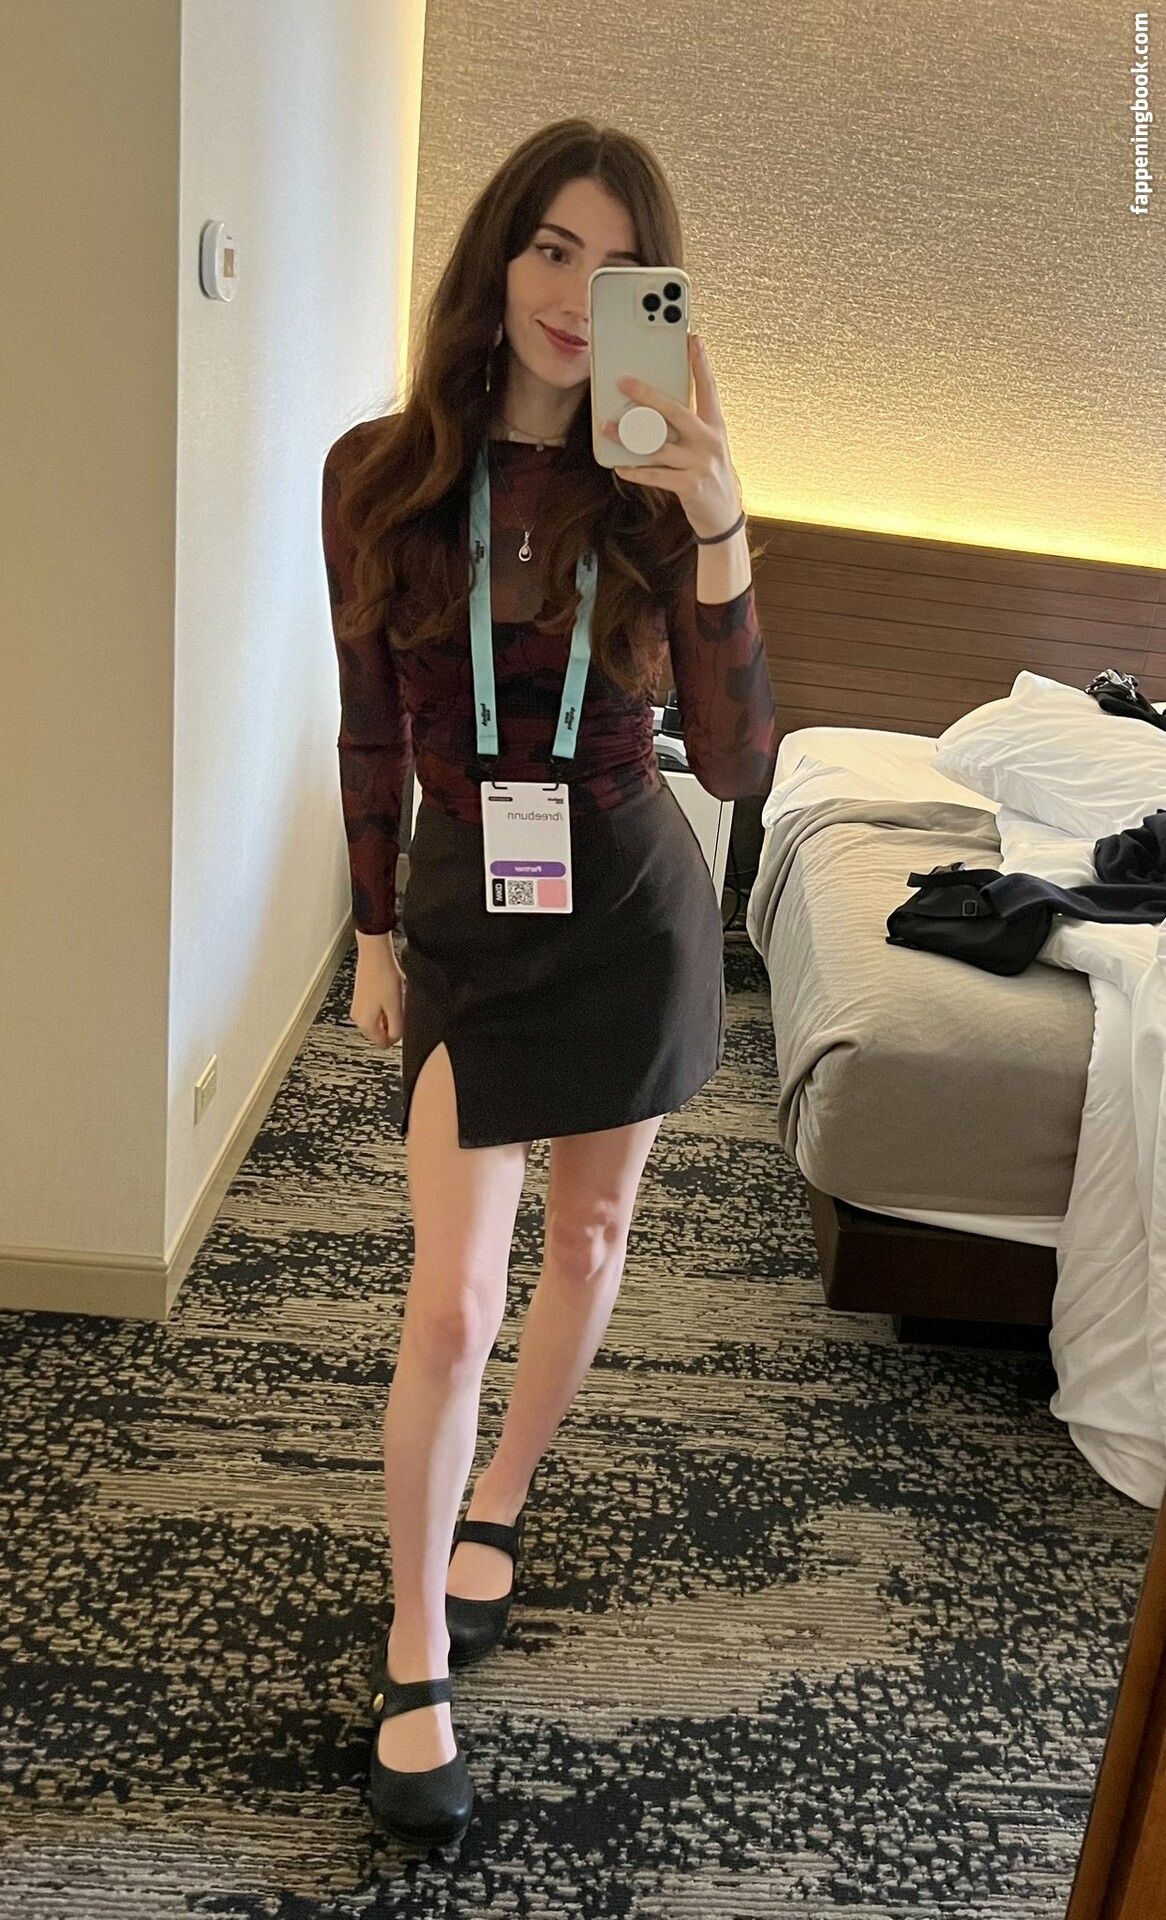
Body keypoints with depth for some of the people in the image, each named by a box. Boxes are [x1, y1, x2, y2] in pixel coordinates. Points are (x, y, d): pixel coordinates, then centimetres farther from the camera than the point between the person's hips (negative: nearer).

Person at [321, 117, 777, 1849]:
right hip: (467, 911, -1)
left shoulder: (651, 489, -7)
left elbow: (737, 764, -16)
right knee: (452, 1305, -4)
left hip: (633, 904, 1)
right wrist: (375, 939, 7)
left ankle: (495, 1507, 42)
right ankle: (414, 1658, 16)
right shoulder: (382, 471, -6)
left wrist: (718, 532, -27)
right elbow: (372, 732, 3)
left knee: (587, 1245, 15)